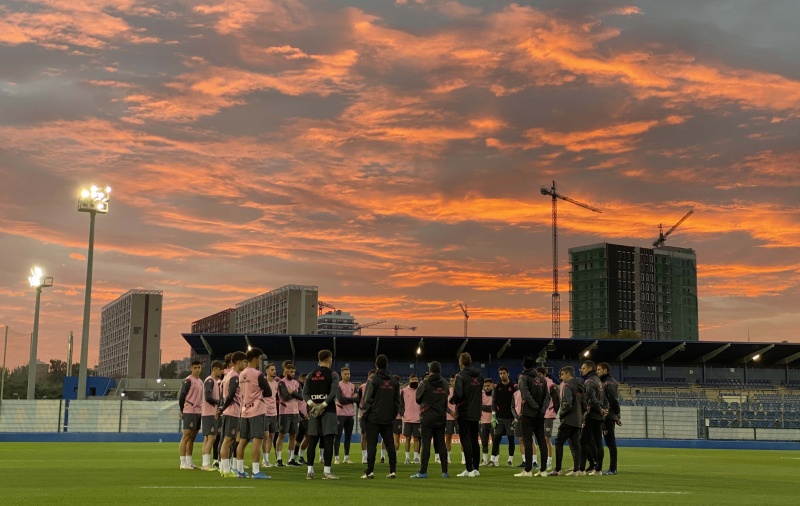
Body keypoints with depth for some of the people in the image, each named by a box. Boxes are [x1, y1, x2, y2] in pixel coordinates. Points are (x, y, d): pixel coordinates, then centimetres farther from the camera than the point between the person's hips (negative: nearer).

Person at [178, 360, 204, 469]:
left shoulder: (201, 382, 17)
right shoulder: (188, 380, -8)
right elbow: (181, 396, -9)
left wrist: (200, 409, 13)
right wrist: (182, 411, -4)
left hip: (198, 412, 8)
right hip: (189, 412, -8)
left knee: (192, 437, 10)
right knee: (186, 436, -7)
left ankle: (189, 462, 15)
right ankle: (183, 462, -6)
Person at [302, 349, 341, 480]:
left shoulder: (310, 375, 11)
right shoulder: (333, 375, -3)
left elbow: (305, 393, 4)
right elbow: (333, 393, -15)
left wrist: (312, 404, -8)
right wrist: (323, 405, -16)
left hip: (313, 410, 5)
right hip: (328, 410, -4)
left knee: (312, 441, 8)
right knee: (328, 441, -4)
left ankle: (310, 471, 7)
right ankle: (326, 471, -8)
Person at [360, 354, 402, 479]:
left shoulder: (373, 380, -7)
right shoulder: (394, 381, 7)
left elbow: (367, 400, -9)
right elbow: (398, 400, 8)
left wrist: (365, 413, 2)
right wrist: (394, 414, 14)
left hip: (373, 418, -4)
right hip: (388, 418, 4)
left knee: (371, 445, -3)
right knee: (390, 444, 9)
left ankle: (369, 471, -6)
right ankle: (393, 470, 7)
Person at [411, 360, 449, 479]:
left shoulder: (425, 383, -8)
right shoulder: (444, 385, 5)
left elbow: (417, 398, 2)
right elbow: (447, 396, 13)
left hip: (427, 419, -4)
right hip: (441, 419, 4)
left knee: (426, 444, -4)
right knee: (441, 444, 8)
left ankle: (423, 471, -6)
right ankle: (445, 471, 8)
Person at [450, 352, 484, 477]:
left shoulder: (461, 376, -12)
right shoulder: (479, 376, 9)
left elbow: (458, 394, -21)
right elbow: (480, 393, 12)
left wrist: (452, 401, -3)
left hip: (464, 413, -6)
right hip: (476, 413, 6)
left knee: (466, 441, -4)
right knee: (474, 441, 13)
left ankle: (469, 470, -6)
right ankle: (476, 468, 15)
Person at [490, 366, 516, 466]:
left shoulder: (514, 387, 0)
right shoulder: (496, 387, 9)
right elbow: (494, 402, 8)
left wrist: (516, 416, -6)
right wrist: (493, 415, -2)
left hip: (510, 417, -2)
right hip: (499, 417, 2)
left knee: (511, 438, 2)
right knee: (496, 438, -2)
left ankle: (510, 460, 9)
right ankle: (493, 459, -3)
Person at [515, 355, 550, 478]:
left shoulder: (523, 377, -6)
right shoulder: (541, 378, 12)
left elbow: (526, 395, -17)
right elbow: (547, 395, 5)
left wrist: (536, 407, -12)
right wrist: (543, 408, -4)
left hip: (528, 413, -6)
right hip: (540, 415, 6)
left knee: (528, 441, -5)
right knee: (541, 441, 8)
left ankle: (528, 470, -8)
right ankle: (543, 470, 8)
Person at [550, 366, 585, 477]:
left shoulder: (567, 386, -10)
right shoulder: (580, 387, 16)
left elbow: (567, 403, -21)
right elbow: (584, 404, 16)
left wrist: (561, 414, -8)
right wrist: (580, 415, 16)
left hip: (568, 420, -8)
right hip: (577, 421, 8)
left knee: (559, 443, -2)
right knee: (575, 445, 7)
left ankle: (557, 469, -5)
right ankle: (576, 469, 3)